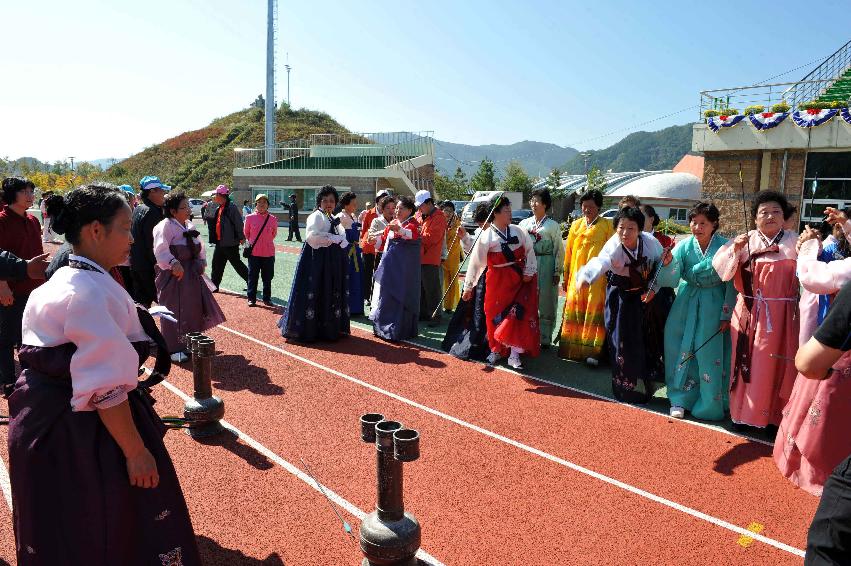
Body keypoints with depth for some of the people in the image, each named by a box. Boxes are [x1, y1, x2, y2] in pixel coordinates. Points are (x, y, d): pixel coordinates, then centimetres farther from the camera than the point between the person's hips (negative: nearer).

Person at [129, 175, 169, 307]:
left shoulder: (137, 209, 11)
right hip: (149, 266, -9)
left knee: (139, 299, 15)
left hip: (136, 263, 9)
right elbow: (153, 243, -21)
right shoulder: (152, 212, -19)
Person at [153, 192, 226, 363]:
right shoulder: (165, 226, -16)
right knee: (175, 311, -1)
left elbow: (198, 247, 22)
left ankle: (188, 343, 32)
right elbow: (161, 250, -31)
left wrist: (202, 261, 6)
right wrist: (173, 263, -47)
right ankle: (173, 349, 10)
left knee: (193, 309, 15)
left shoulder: (189, 225, 11)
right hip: (174, 275, -8)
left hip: (191, 275, 8)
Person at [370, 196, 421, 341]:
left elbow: (413, 234, -29)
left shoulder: (412, 223, -5)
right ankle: (385, 327, 22)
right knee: (386, 294, 11)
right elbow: (384, 242, 18)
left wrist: (399, 229, -48)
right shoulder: (392, 223, 17)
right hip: (390, 264, 7)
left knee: (400, 295, -5)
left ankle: (398, 330, 2)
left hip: (404, 267, -7)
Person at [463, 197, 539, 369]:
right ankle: (496, 350, 27)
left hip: (518, 280, 2)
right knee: (495, 315, 7)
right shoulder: (486, 237, -9)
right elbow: (475, 262, -7)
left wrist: (529, 271, -1)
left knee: (517, 315, -4)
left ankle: (514, 354, 4)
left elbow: (529, 250, 7)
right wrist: (468, 287, -5)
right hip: (496, 281, -2)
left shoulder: (518, 231, -2)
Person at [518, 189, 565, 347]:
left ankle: (545, 339, 12)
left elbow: (559, 250, -1)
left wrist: (557, 272, -5)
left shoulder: (553, 225, -1)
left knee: (545, 303, 2)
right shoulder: (524, 223, 10)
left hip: (546, 266, -3)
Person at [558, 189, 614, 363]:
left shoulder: (607, 225, 1)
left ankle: (592, 351, -1)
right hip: (576, 277, 3)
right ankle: (574, 349, 15)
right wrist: (566, 277, 11)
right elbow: (568, 252, 12)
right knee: (574, 311, 4)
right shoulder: (576, 225, 11)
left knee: (594, 313, -4)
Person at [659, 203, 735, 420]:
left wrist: (726, 315, -8)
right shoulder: (684, 246, -5)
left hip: (713, 307, -2)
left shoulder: (725, 247, -9)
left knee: (711, 354, 1)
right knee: (682, 350, 5)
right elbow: (671, 279, -12)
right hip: (686, 306, 2)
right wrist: (667, 263, -33)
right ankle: (680, 399, 18)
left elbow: (731, 284, -6)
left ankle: (710, 403, 19)